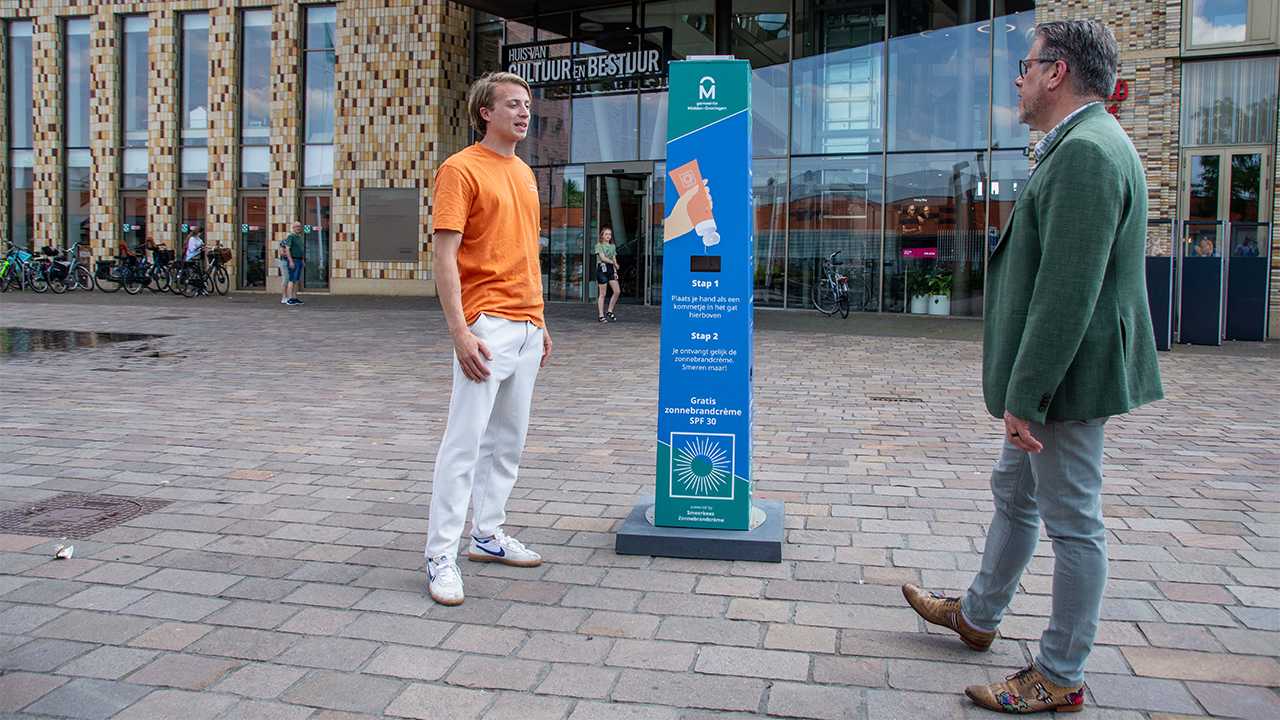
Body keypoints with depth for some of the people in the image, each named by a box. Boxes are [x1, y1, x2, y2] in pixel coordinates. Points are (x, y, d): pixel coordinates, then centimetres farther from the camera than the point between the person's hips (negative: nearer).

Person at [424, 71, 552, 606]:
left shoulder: (525, 174, 18)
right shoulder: (461, 170, -7)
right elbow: (444, 254, -14)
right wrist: (460, 332, -21)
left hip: (526, 326, 8)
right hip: (486, 325, -8)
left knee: (508, 440, 13)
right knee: (464, 440, -7)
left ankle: (488, 534, 26)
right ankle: (442, 555, 1)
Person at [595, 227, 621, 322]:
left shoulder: (613, 246, 16)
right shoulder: (599, 246, -3)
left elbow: (614, 259, 12)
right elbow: (603, 258, -14)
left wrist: (615, 272, 2)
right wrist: (615, 263, -7)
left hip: (610, 269, 6)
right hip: (602, 269, -6)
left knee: (617, 291, -3)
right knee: (603, 293, -4)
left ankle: (609, 311, 10)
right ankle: (601, 315, 2)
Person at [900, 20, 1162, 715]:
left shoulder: (1087, 151, -20)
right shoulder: (1079, 147, 15)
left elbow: (1067, 291, -27)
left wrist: (1024, 395, -24)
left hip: (1068, 375, -11)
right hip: (1045, 377, 11)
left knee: (1072, 523, 1)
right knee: (1013, 493, 22)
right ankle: (976, 615, 40)